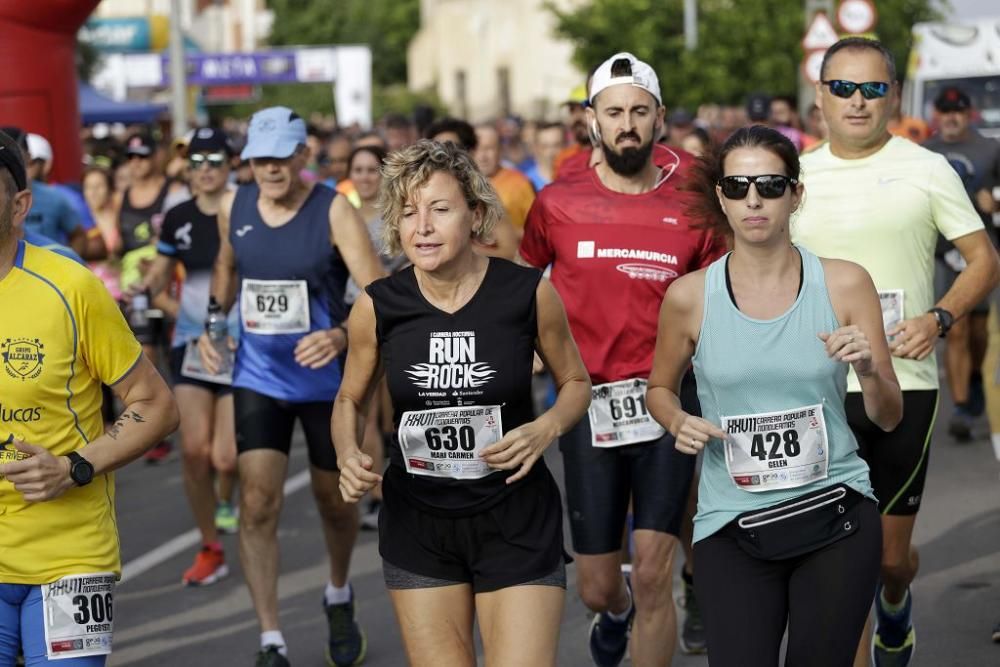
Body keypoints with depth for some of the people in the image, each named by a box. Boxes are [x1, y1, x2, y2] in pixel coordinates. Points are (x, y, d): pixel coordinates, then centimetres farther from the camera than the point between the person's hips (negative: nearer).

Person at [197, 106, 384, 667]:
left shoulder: (334, 211, -17)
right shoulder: (234, 207, -3)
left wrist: (340, 336, -40)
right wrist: (212, 322, 5)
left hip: (327, 380, -2)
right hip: (258, 377, 2)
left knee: (335, 502, 14)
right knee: (258, 503, -10)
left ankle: (339, 600, 44)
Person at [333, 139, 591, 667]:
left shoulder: (529, 293, -10)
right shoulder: (377, 306, -7)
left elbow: (576, 382, 6)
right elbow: (350, 399, 9)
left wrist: (546, 429, -15)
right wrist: (348, 456, -11)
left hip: (517, 521, -2)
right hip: (416, 522, 2)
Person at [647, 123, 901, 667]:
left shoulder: (844, 284, -1)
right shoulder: (690, 296, -3)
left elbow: (889, 418, 4)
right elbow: (659, 388, 15)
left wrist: (869, 370, -17)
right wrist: (679, 423, -6)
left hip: (835, 515, 1)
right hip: (731, 521, -1)